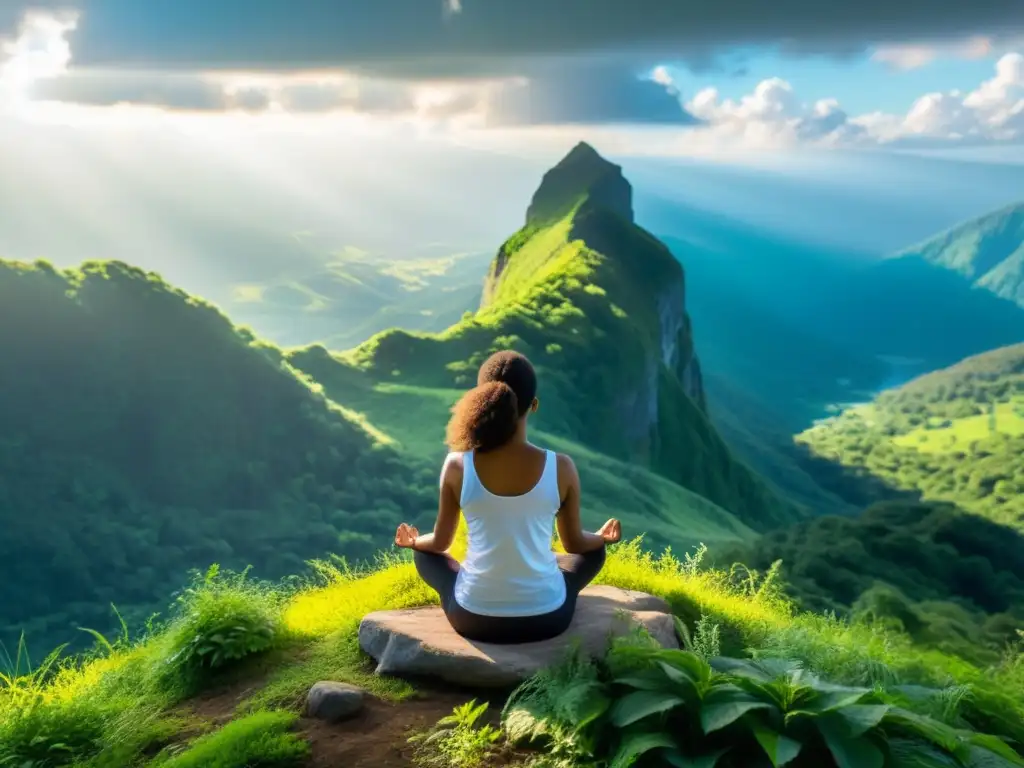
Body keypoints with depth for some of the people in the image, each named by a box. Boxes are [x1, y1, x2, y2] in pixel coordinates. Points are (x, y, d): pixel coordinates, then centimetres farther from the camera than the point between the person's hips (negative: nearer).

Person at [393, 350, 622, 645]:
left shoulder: (458, 466, -12)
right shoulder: (561, 468, -13)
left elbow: (439, 542, 3)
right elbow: (575, 543, 3)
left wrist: (413, 542, 27)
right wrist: (604, 537, 27)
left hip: (473, 620, 0)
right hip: (546, 619, 0)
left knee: (424, 553, 29)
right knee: (594, 550, 29)